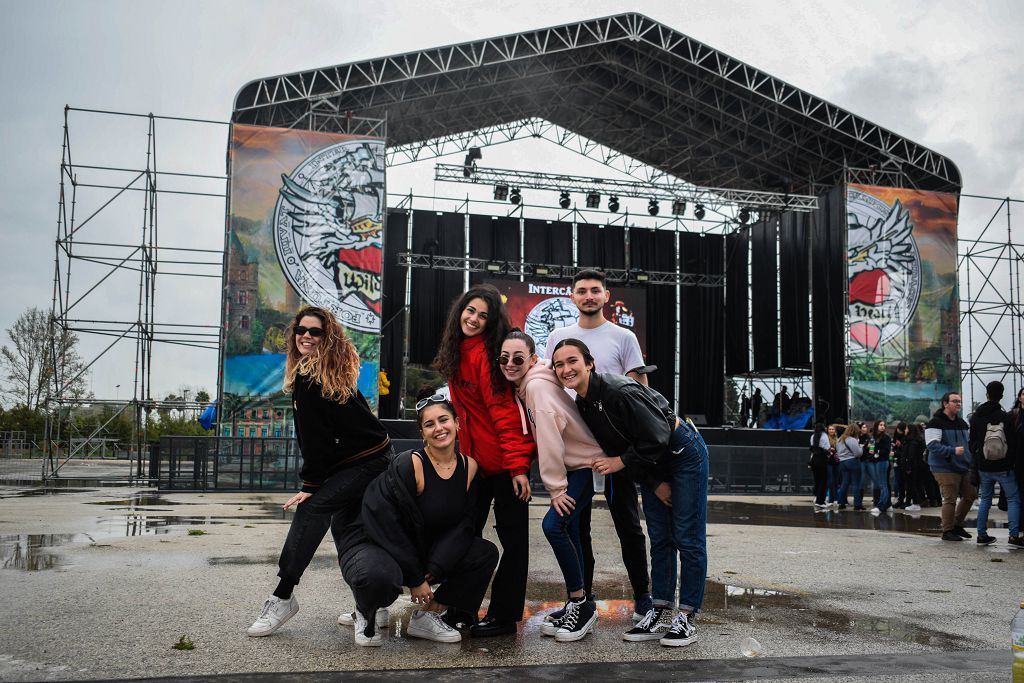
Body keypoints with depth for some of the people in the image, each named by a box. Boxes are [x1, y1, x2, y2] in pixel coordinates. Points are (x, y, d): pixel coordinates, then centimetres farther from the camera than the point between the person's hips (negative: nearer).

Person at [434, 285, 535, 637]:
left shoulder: (485, 354, -17)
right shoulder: (458, 351, 8)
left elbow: (504, 411, -21)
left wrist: (517, 465, -24)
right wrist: (465, 453, 17)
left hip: (505, 461, -9)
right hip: (475, 458, 9)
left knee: (511, 535, 2)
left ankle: (503, 616, 9)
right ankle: (462, 607, 25)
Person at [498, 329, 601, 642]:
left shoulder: (538, 385, -23)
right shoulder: (524, 386, 6)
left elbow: (549, 439, -25)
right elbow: (542, 439, 13)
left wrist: (556, 487, -20)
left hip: (591, 464, -9)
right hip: (575, 464, 10)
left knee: (554, 524, -18)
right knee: (568, 529, 10)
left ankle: (582, 603, -5)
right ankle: (576, 605, 18)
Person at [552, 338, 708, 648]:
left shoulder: (619, 391, -29)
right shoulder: (582, 404, -3)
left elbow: (657, 439, -28)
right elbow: (613, 446, 2)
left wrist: (620, 462, -17)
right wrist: (655, 484, -2)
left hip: (684, 454, -8)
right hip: (652, 467, 8)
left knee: (687, 539, -4)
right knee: (660, 539, 9)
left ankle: (686, 617, 4)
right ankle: (660, 615, 14)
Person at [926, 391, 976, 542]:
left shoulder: (962, 423, 16)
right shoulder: (936, 422, -11)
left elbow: (969, 443, 27)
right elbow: (932, 445, -20)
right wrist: (953, 450, -29)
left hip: (963, 467, 8)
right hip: (945, 469, -8)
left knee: (970, 495, 11)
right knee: (950, 499, -7)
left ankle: (957, 525, 27)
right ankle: (947, 531, 4)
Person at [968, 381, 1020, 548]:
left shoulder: (975, 417, 0)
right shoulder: (1006, 417, -12)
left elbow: (971, 442, 7)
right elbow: (1012, 442, -8)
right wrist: (1012, 461, 6)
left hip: (983, 467, 4)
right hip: (1004, 467, -4)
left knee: (985, 499, 15)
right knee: (1013, 499, 4)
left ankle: (982, 534, 14)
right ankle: (1014, 535, -5)